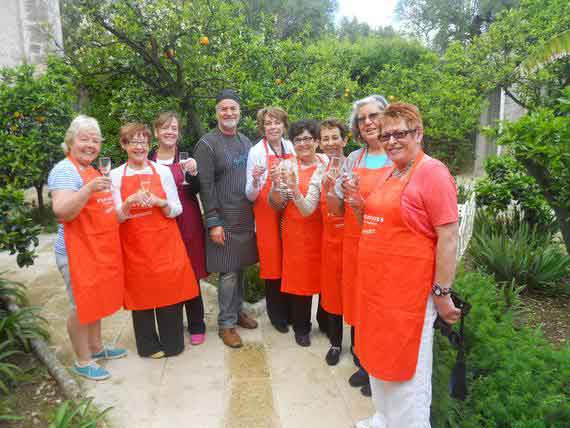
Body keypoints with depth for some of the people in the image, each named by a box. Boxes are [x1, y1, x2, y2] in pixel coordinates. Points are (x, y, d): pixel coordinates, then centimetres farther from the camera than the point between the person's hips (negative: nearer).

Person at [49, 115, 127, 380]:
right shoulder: (64, 170, -14)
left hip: (99, 249, 9)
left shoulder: (92, 170, 13)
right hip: (77, 251, -9)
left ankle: (96, 348, 35)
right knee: (81, 305, 4)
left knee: (95, 300, 19)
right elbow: (61, 211, -26)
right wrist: (89, 189, -36)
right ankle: (83, 361, 20)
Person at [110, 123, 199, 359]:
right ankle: (149, 345, 28)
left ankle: (172, 342, 24)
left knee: (169, 291, 4)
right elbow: (116, 217, 0)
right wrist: (130, 202, -19)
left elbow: (176, 210, 2)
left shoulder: (163, 171, 1)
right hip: (134, 246, 0)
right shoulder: (116, 175, 2)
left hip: (165, 242, 0)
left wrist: (160, 202, -19)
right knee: (141, 292, 8)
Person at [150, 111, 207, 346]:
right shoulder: (148, 159, 5)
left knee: (190, 274, 4)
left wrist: (192, 172, -27)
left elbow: (194, 191, -10)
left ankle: (196, 326, 19)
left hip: (186, 223, -2)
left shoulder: (186, 156, 0)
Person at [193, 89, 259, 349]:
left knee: (240, 268, 15)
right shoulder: (207, 144, -7)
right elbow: (206, 186, -12)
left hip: (247, 218, 6)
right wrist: (213, 222, -16)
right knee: (228, 272, 0)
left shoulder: (246, 141, 12)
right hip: (225, 220, -6)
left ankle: (237, 311, 32)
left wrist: (256, 212, 13)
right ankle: (226, 324, 15)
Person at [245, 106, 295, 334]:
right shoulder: (256, 152, -6)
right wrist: (255, 180, -26)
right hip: (267, 213, -3)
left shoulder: (291, 147, 5)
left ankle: (290, 311, 28)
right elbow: (251, 195, -8)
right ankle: (277, 315, 23)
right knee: (272, 264, 4)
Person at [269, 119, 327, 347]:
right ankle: (301, 327, 28)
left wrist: (294, 187, -26)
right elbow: (276, 205, -3)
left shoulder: (327, 164, -5)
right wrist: (276, 184, -23)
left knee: (323, 274, 10)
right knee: (300, 277, 8)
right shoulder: (287, 166, -3)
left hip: (322, 229, 0)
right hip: (297, 231, 0)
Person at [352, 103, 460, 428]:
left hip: (410, 290, -8)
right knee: (380, 356, 21)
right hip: (377, 286, 8)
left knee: (406, 366, 7)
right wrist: (358, 206, 3)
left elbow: (448, 238, -16)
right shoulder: (389, 174, 12)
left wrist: (442, 293, -15)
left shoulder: (432, 172, -13)